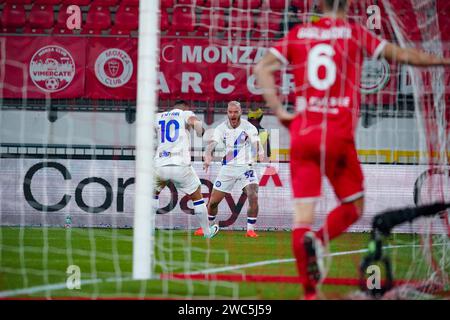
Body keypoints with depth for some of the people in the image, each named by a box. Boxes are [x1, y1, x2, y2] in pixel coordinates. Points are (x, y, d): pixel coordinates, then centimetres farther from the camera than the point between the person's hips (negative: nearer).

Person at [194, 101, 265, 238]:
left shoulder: (248, 127, -9)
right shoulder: (221, 128, -5)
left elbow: (256, 143, -25)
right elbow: (212, 144, -20)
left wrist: (260, 151, -50)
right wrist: (208, 156, -43)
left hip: (246, 167, -2)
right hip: (228, 167, 2)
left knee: (253, 197, -22)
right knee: (213, 201, 4)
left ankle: (250, 229, -8)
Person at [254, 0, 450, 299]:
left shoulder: (298, 34, 10)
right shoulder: (356, 34, 4)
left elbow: (262, 67, 1)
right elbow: (403, 55, 4)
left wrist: (279, 111, 1)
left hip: (302, 132, 2)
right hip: (339, 134, -2)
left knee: (303, 214, 2)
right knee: (353, 205, 14)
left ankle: (309, 291, -11)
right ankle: (319, 240, -16)